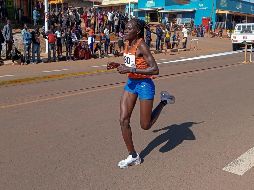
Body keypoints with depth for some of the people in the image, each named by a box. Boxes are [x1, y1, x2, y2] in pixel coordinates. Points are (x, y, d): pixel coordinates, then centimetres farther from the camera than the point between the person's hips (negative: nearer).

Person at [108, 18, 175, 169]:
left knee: (145, 126, 4)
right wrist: (119, 65, 1)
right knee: (124, 120, -2)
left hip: (145, 85, -7)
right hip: (131, 83, 7)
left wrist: (130, 70, -28)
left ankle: (164, 101, 27)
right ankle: (133, 156, 13)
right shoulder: (128, 44, 5)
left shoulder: (141, 45, -19)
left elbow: (155, 70, -26)